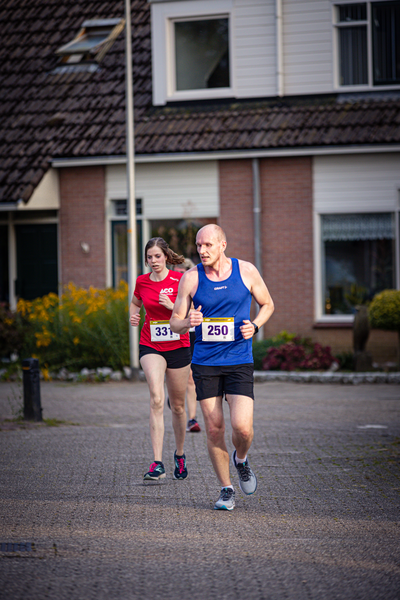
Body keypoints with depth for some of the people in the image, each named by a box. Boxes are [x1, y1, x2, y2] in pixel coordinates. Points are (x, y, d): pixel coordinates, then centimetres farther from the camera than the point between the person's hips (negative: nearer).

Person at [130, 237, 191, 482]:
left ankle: (180, 454, 36)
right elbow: (135, 303, 23)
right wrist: (133, 316, 2)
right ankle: (157, 463, -24)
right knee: (157, 399, -19)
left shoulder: (180, 280, -6)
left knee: (178, 405, 10)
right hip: (151, 346, 1)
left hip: (178, 346, -1)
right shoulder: (142, 282, 3)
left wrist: (173, 306, -20)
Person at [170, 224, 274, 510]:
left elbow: (267, 304, 14)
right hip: (205, 363, 1)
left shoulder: (246, 271, -1)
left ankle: (241, 460, 20)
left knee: (242, 426, -14)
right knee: (214, 429, 1)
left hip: (239, 361, -1)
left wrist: (254, 326, -6)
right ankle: (226, 489, 17)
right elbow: (175, 322, 4)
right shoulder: (191, 278, -1)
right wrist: (188, 323, -19)